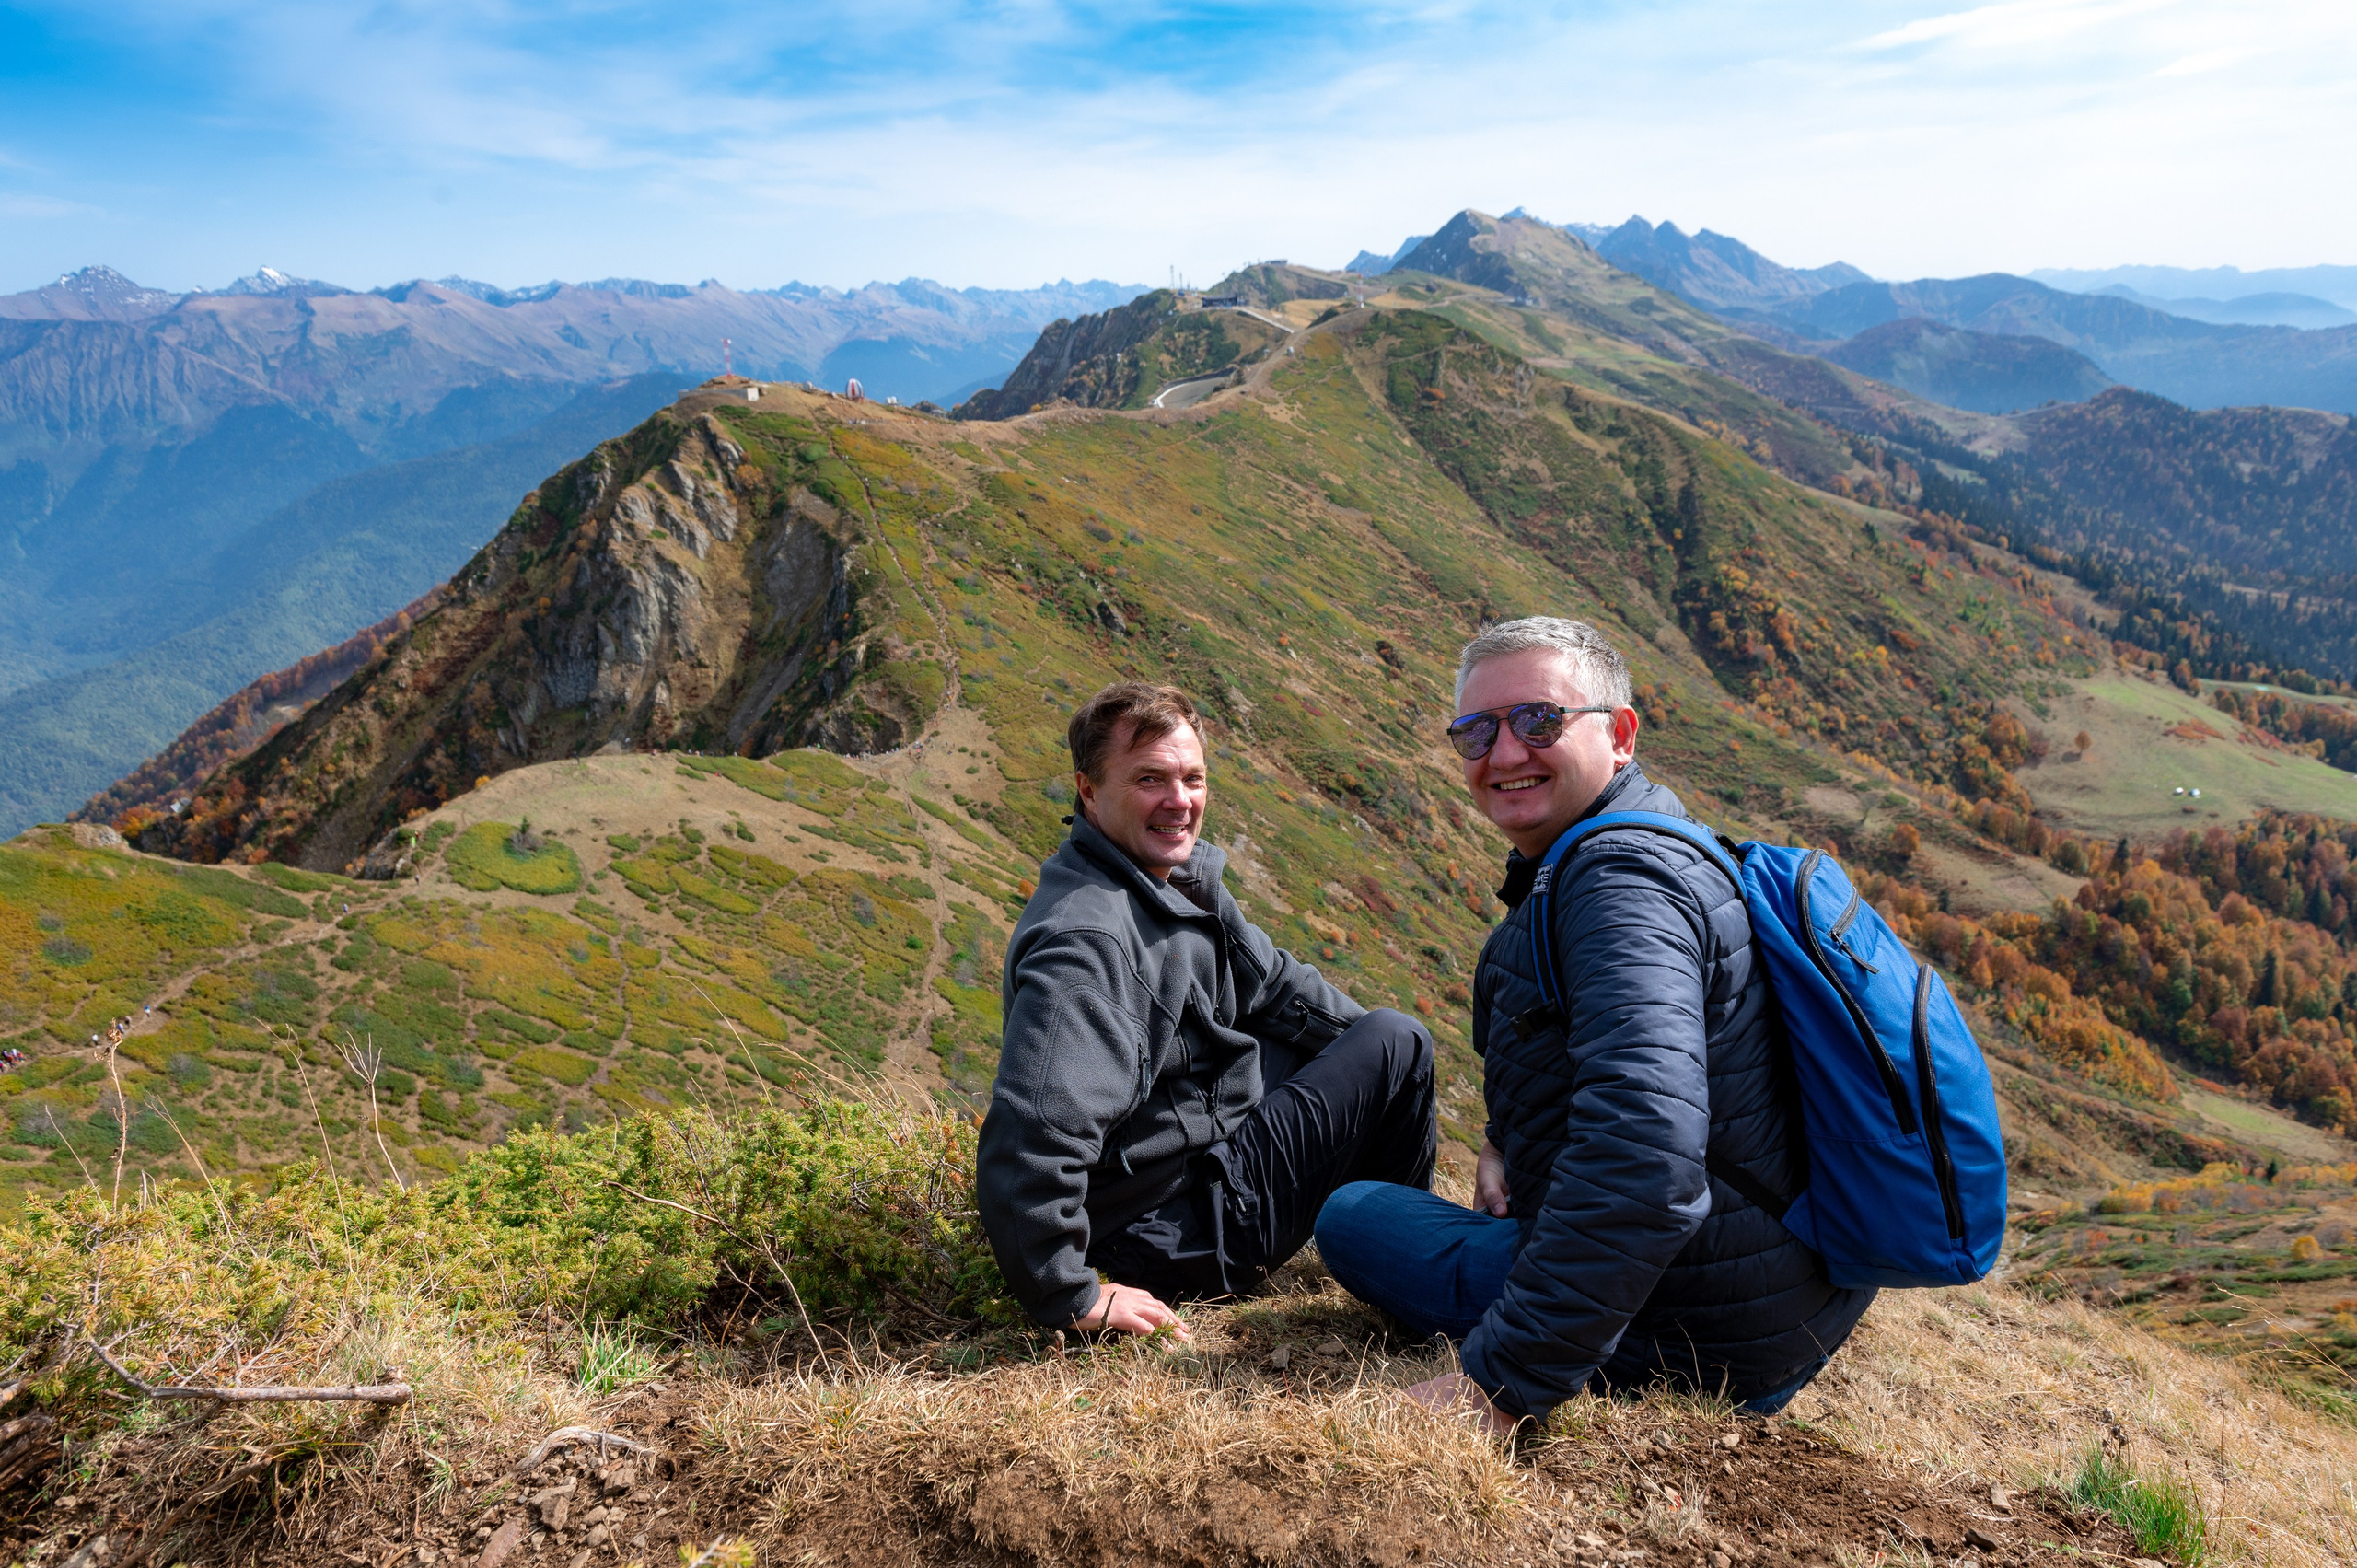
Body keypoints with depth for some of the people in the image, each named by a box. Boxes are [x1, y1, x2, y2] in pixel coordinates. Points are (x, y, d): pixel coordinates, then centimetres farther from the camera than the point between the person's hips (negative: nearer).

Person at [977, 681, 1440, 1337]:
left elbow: (1271, 981, 14)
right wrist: (1074, 1298, -30)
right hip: (1178, 1231, -10)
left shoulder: (1176, 877, 0)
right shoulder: (1087, 943, -32)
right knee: (1396, 1040, -5)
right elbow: (1032, 1141, -41)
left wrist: (1392, 1068, 13)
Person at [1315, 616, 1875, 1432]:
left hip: (1701, 1342, -10)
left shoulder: (1623, 883, -25)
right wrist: (1505, 1142, 16)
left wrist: (1500, 1384, -37)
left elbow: (1646, 1159, -39)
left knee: (1354, 1216, -5)